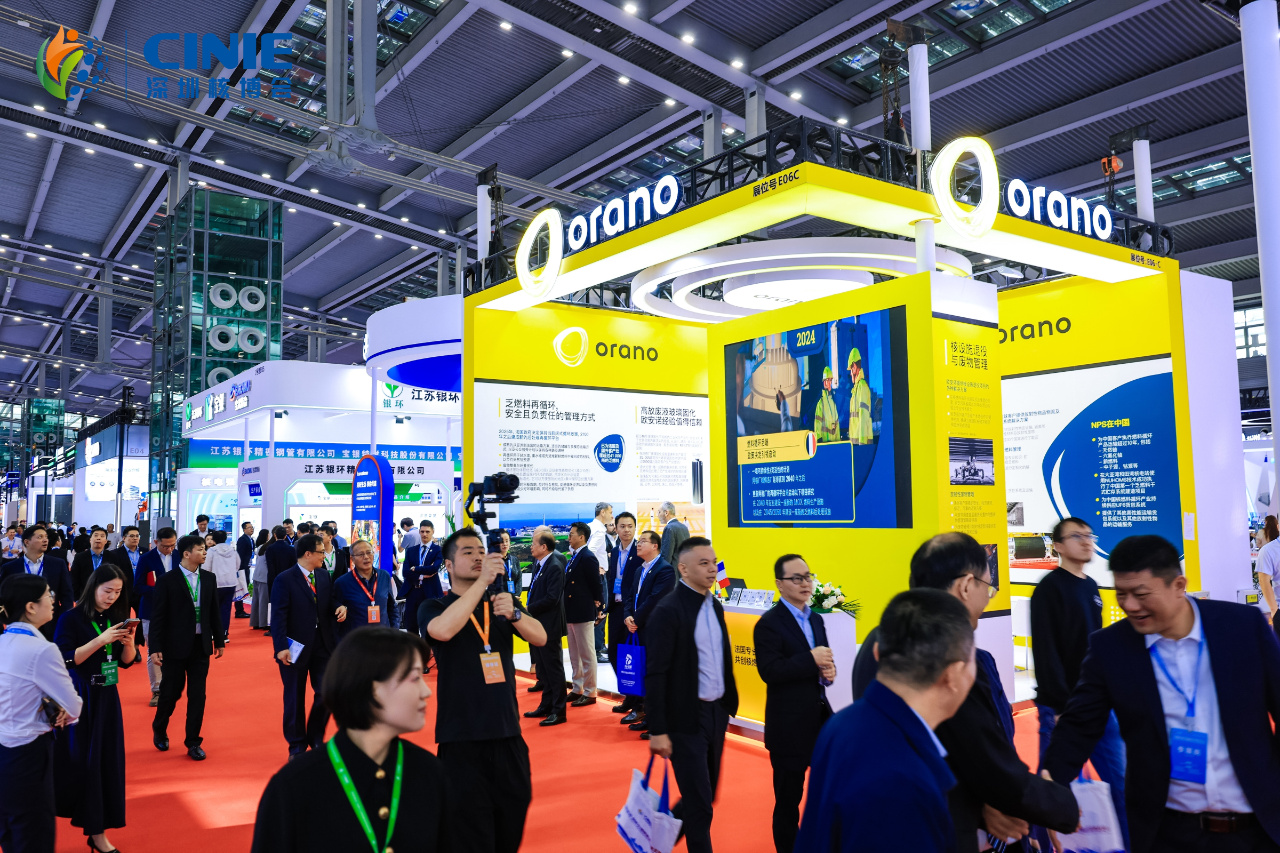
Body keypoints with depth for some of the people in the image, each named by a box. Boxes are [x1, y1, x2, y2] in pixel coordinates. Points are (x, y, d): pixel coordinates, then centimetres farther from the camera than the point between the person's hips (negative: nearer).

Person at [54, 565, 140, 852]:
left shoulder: (116, 618, 4)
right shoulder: (71, 619, -10)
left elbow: (127, 661, 7)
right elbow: (65, 660, -16)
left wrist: (129, 641, -13)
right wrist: (100, 640, -24)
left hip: (107, 697, 5)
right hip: (79, 698, -5)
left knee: (108, 761, 7)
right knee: (78, 761, -1)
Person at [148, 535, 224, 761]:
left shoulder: (209, 578, 4)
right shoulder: (168, 580, -8)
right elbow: (157, 616, -8)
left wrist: (218, 640, 10)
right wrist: (155, 648, -11)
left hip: (201, 645, 3)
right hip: (175, 646, -3)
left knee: (198, 695, 5)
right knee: (171, 691, 8)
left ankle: (193, 742, 16)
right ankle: (159, 729, 37)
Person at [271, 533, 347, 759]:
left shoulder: (325, 576, 6)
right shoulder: (285, 580, -11)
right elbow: (278, 616, -15)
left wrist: (339, 606, -8)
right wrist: (281, 647, -21)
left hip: (323, 645, 5)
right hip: (296, 647, -5)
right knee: (295, 698, 9)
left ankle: (316, 738, 26)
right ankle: (297, 746, 24)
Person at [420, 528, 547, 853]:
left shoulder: (503, 602, 9)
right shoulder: (433, 607, -3)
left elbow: (539, 638, -5)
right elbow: (443, 630, -26)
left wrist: (513, 613, -24)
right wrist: (482, 581, -27)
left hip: (508, 732, 4)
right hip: (461, 738, -4)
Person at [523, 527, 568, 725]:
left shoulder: (554, 567, -18)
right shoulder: (539, 564, 9)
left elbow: (552, 598, -24)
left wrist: (529, 609, -18)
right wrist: (529, 610, 2)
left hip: (549, 626, -9)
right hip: (537, 624, 9)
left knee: (553, 668, 0)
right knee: (542, 668, 17)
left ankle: (559, 711, 8)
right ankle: (546, 706, 29)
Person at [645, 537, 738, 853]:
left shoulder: (715, 606, 7)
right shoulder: (668, 611, -17)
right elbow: (655, 675, -18)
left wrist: (728, 703, 11)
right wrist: (658, 731, -18)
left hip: (717, 712, 8)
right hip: (686, 718, -8)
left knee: (707, 794, 20)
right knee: (699, 802, 1)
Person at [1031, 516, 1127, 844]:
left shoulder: (1091, 587, 13)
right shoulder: (1049, 588, -11)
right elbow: (1045, 652, -16)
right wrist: (1061, 705, -18)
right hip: (1061, 706, -7)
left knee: (1118, 778, 9)